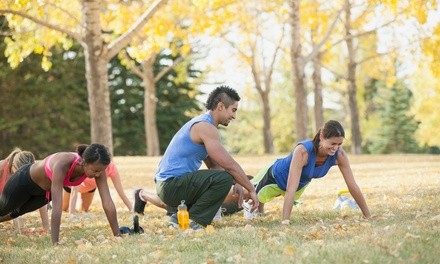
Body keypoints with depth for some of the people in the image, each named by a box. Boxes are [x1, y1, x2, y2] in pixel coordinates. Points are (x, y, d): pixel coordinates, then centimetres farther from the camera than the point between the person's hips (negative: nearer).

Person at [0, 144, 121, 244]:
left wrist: (118, 236, -33)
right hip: (26, 180, -5)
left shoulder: (97, 167, -33)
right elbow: (57, 206, -51)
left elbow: (108, 203, -31)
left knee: (18, 212, 32)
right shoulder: (62, 164, -49)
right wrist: (55, 243, -53)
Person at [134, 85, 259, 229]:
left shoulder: (201, 123, 18)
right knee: (224, 179, -24)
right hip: (172, 184, -10)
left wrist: (236, 184, 10)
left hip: (165, 185, 10)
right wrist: (251, 189, -8)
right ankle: (194, 221, -11)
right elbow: (229, 165, -17)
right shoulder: (206, 127, -15)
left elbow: (214, 165, 22)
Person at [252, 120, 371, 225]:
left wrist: (368, 216, -24)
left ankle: (260, 207, 64)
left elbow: (353, 186, -25)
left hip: (302, 183, 5)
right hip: (276, 176, -5)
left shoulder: (339, 155, -32)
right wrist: (285, 222, -54)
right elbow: (291, 189, -49)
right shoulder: (303, 151, -45)